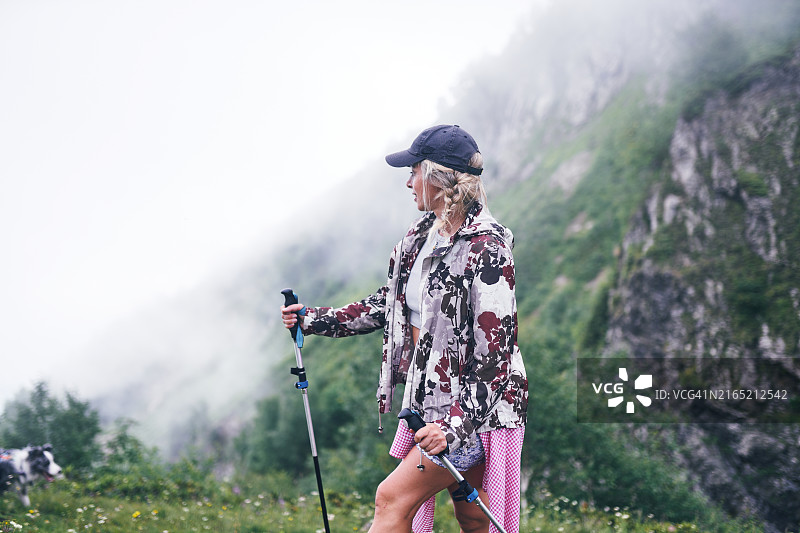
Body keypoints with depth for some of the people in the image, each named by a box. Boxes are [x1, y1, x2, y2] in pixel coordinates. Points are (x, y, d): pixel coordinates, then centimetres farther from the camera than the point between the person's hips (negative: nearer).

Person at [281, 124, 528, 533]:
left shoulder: (487, 250, -20)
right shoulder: (422, 235, 7)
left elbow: (494, 350, -23)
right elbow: (390, 303, 21)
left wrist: (456, 425, -29)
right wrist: (315, 319, 19)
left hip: (478, 406, -8)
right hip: (433, 396, 8)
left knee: (393, 498, -12)